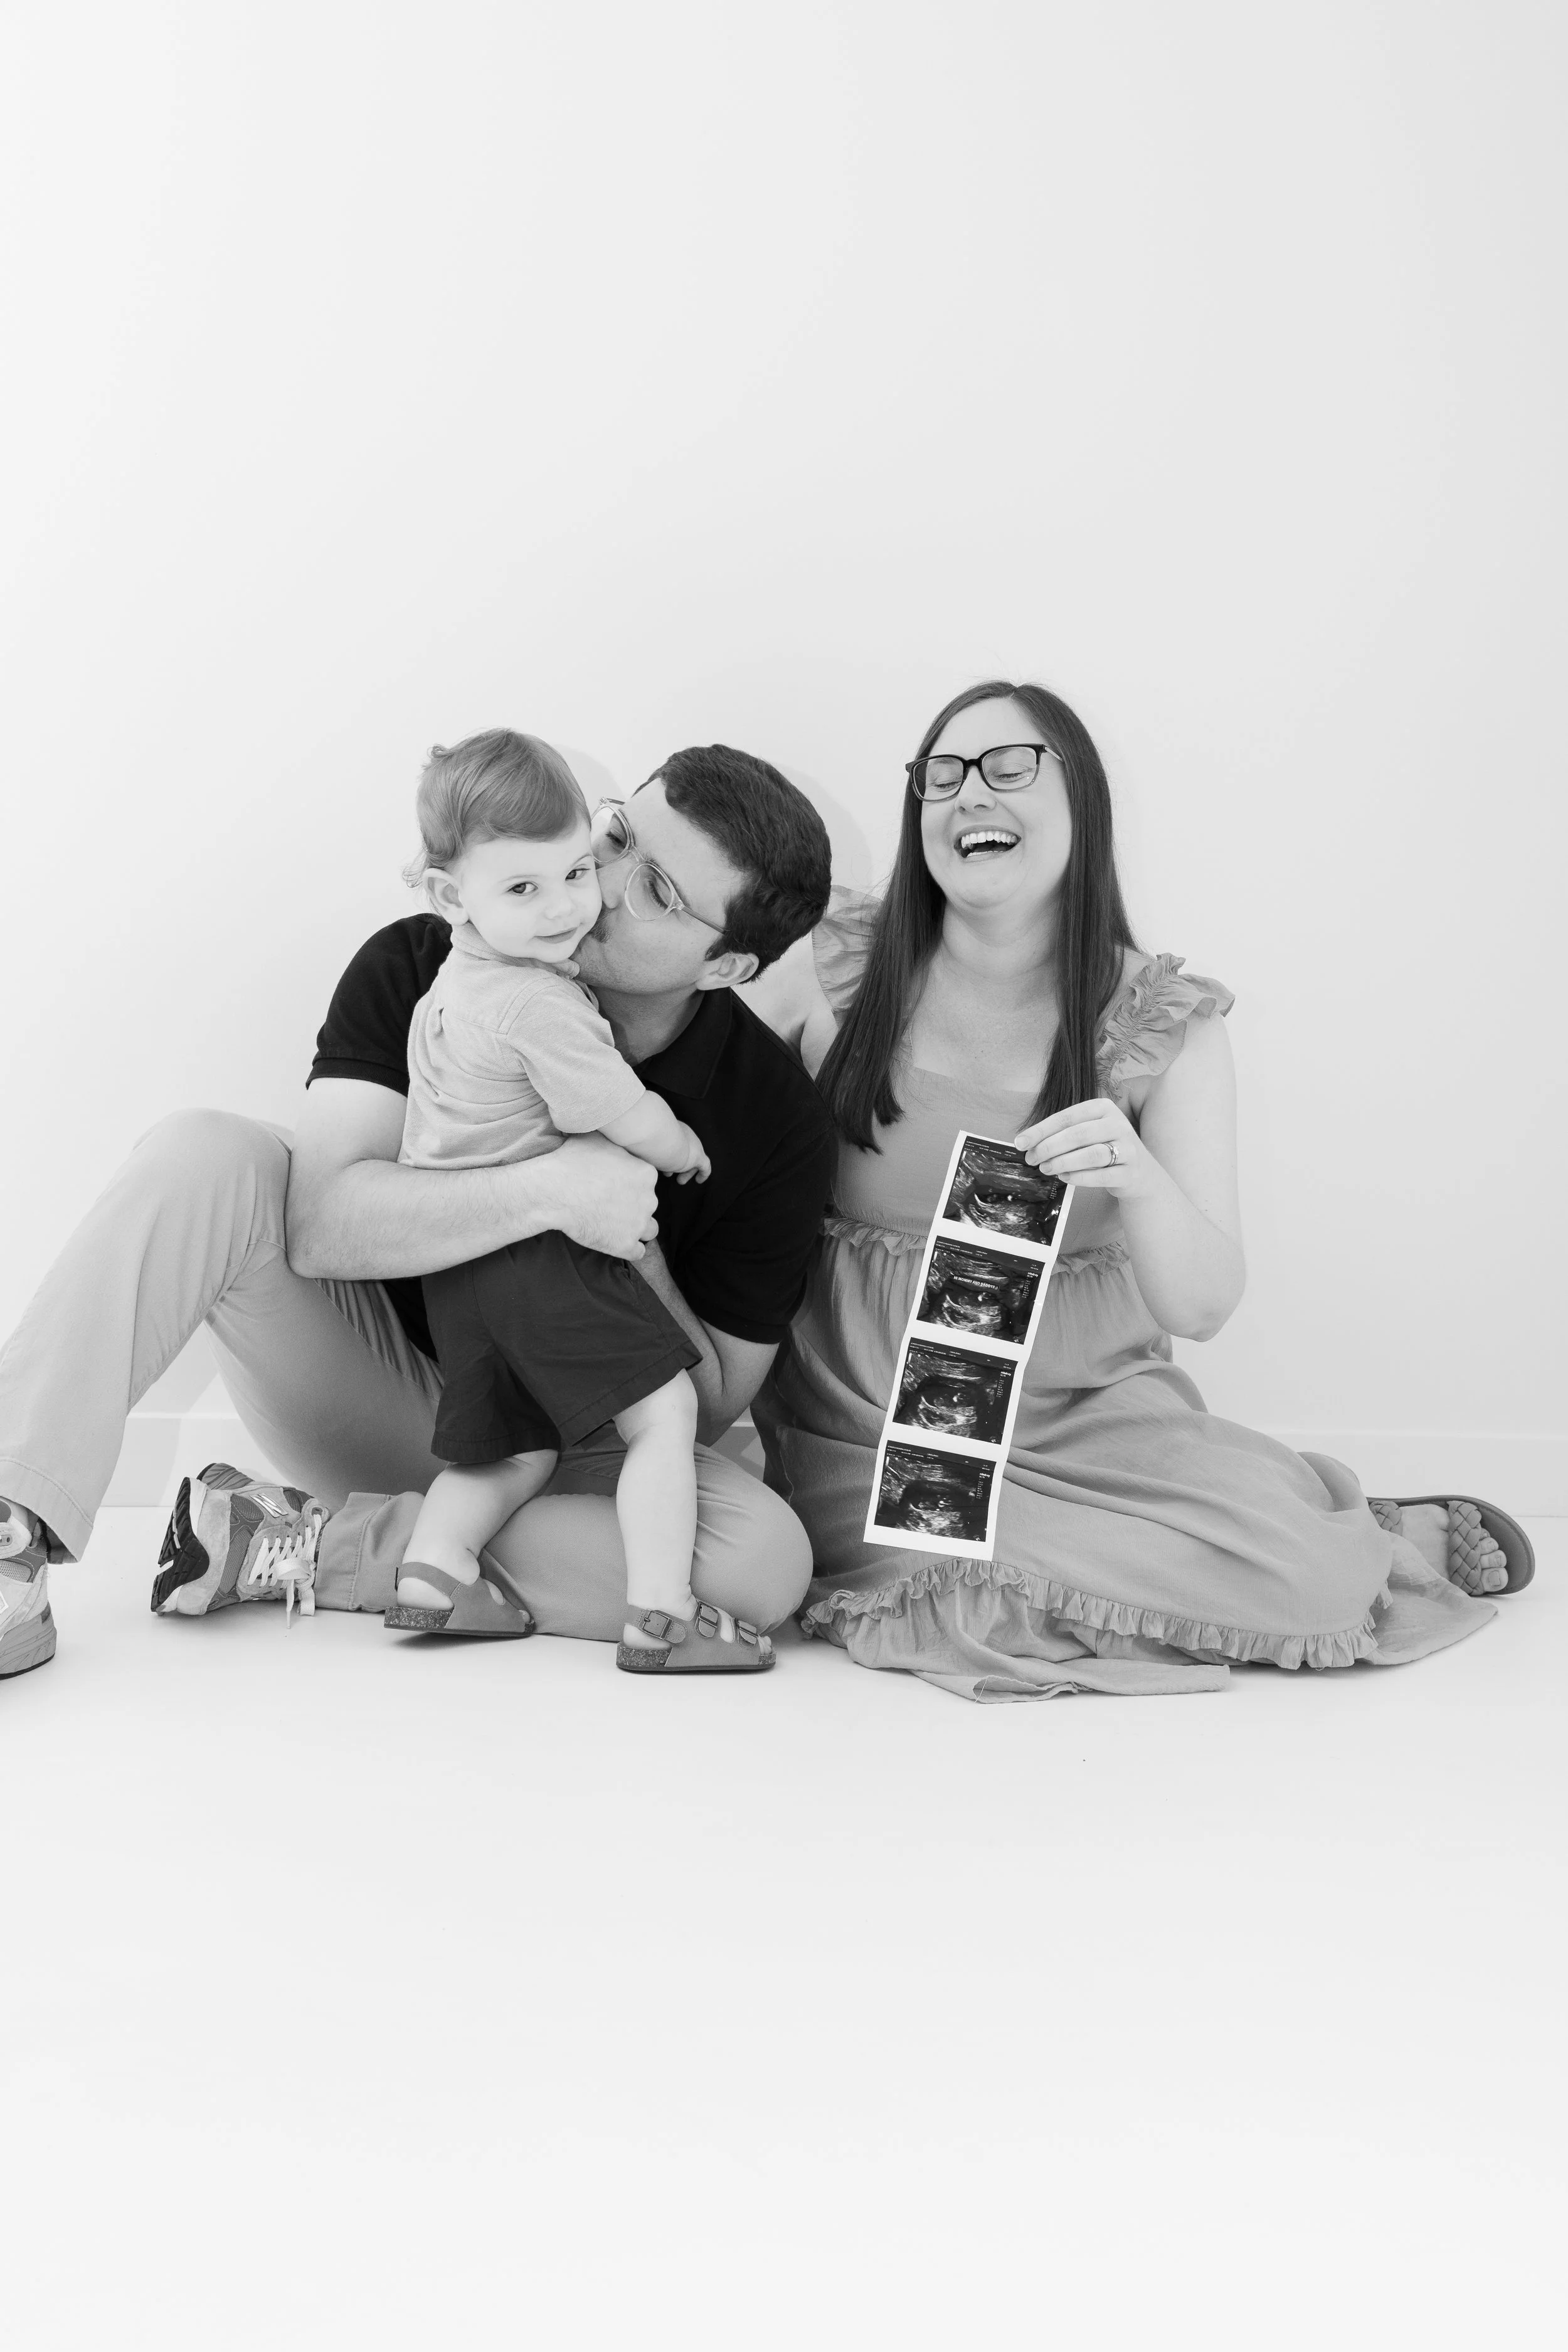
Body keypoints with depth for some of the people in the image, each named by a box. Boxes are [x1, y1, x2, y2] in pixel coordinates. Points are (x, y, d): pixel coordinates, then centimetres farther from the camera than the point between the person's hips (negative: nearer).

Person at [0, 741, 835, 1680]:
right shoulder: (418, 970, -12)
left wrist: (629, 1246, -24)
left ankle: (292, 1546, -25)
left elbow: (706, 1411, -8)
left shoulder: (778, 1124, -13)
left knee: (768, 1561, -31)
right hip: (372, 1382, 0)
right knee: (210, 1152, -25)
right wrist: (552, 1190, -37)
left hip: (554, 1450, 1)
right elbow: (321, 1223, -24)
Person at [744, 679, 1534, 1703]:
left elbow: (1203, 1307, -9)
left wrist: (1139, 1179, -31)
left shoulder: (1168, 1022, -4)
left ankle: (1394, 1548, 14)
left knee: (1299, 1568, -25)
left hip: (1080, 1411, 0)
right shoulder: (837, 967, -4)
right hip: (861, 1420, 1)